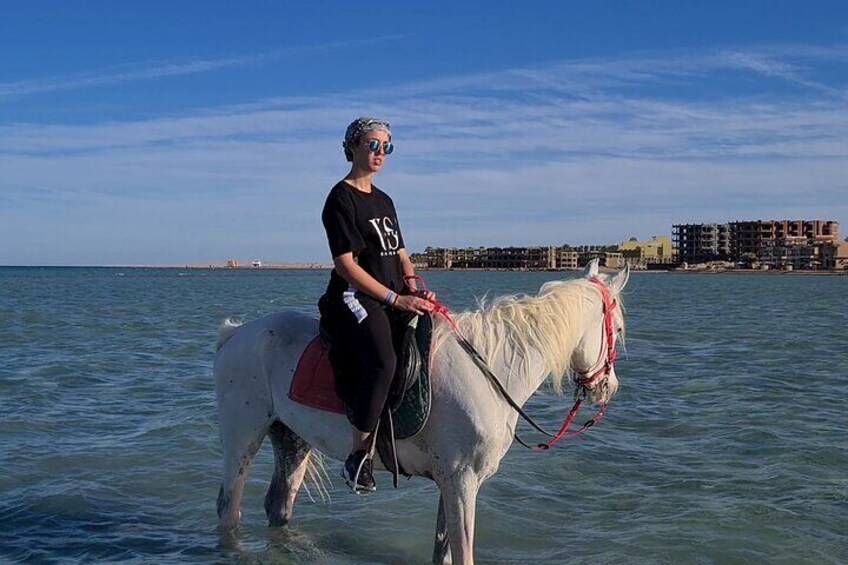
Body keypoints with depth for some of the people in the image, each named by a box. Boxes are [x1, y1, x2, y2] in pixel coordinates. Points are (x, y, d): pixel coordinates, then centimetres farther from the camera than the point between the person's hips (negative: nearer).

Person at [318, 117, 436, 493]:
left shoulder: (384, 201, 21)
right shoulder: (341, 198, -4)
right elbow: (345, 264, -13)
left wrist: (413, 286, 2)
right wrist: (396, 299, -17)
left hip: (396, 299, 9)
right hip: (354, 300, -9)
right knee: (383, 363, -33)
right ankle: (358, 457, -23)